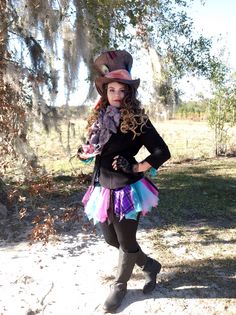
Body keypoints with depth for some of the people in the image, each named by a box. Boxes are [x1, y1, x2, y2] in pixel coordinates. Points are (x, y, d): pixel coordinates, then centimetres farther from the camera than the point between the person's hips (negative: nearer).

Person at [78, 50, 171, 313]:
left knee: (126, 242, 10)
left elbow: (162, 152, -12)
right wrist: (86, 152, -4)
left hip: (126, 190, -6)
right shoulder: (99, 118, 5)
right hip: (103, 189, 7)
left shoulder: (137, 120, -12)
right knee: (111, 239, 19)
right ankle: (150, 265, 43)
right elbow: (86, 150, 16)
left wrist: (137, 168, -15)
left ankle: (120, 285, 37)